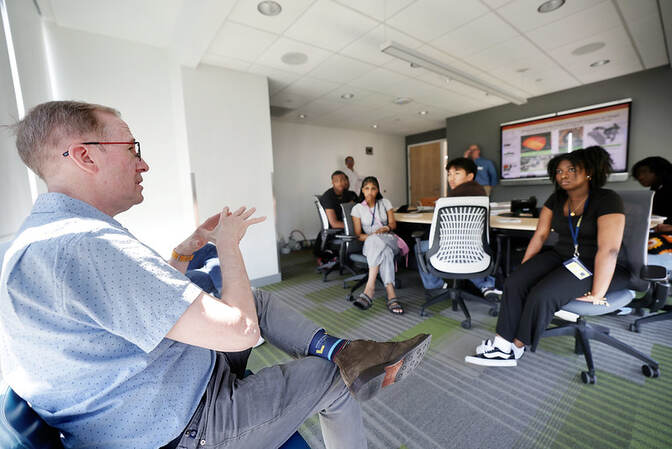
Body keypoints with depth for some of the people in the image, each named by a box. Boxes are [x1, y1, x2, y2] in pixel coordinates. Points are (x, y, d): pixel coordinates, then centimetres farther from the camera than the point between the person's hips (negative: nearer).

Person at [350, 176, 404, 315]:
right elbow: (358, 235, 0)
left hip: (389, 240, 1)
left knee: (376, 242, -37)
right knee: (385, 251, -38)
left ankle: (369, 289, -42)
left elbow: (393, 224, 7)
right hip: (369, 242, 0)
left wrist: (386, 228, -17)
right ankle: (391, 295, -44)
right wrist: (371, 235, -20)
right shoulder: (357, 208, 6)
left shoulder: (385, 202, 12)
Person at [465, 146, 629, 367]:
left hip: (594, 266, -6)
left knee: (542, 295, -27)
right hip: (561, 257, 6)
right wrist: (523, 269, 1)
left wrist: (597, 294, -24)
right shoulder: (556, 199, 6)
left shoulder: (607, 200, -15)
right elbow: (540, 235, 5)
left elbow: (608, 250, -22)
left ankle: (517, 347, -5)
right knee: (514, 283, -18)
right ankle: (502, 344, -16)